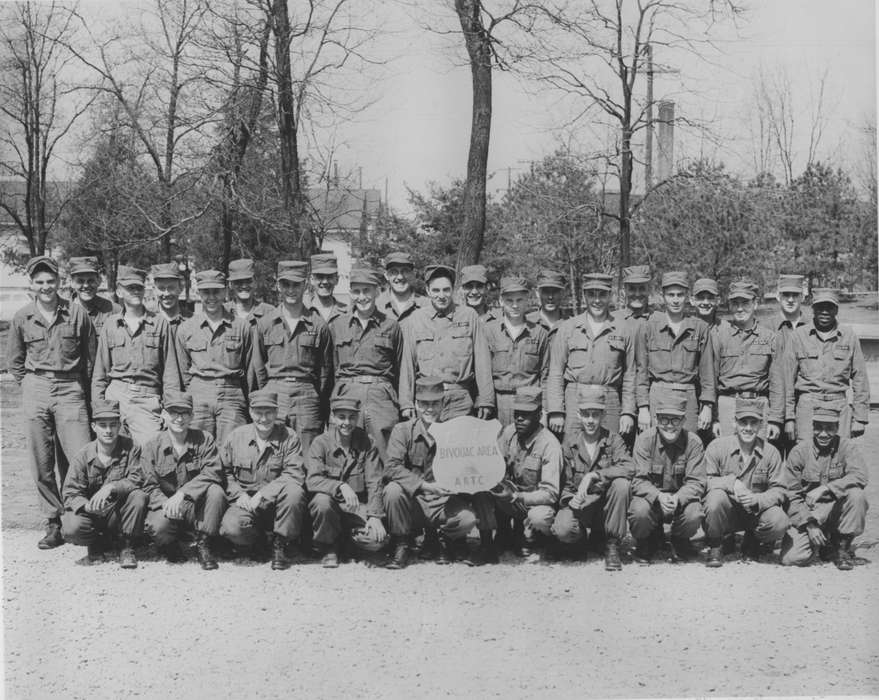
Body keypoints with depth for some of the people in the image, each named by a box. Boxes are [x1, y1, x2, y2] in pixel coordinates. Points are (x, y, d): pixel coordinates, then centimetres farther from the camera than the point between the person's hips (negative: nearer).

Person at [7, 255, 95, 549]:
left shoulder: (77, 313, -1)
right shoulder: (22, 317, 4)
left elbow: (91, 356, 7)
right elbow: (14, 360, 16)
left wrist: (80, 389, 7)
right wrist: (30, 387, 9)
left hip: (70, 389, -2)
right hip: (35, 391, 2)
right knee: (41, 465, 3)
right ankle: (54, 524, 13)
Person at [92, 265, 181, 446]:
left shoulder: (159, 323, 6)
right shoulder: (110, 324, 11)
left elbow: (170, 372, 5)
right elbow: (100, 372, 13)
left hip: (148, 399, -2)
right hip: (115, 395, 2)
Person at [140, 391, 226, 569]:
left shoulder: (204, 440, 1)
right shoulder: (151, 447, 1)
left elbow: (212, 473, -13)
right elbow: (150, 487, -5)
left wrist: (182, 493, -26)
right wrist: (166, 504, -27)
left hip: (199, 506, 1)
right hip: (166, 506, -1)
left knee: (216, 491, -30)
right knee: (158, 527, -34)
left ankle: (204, 546, -14)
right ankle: (172, 550, 4)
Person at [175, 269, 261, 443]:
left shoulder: (242, 326, 7)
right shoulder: (186, 329, 10)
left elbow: (253, 370, 9)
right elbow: (183, 371, 15)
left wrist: (250, 404, 6)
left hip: (232, 396, -1)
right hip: (198, 397, 1)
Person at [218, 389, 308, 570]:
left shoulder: (289, 438, -3)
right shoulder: (235, 437, 5)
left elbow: (294, 474, -13)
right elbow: (225, 472, 8)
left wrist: (262, 495, -20)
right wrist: (239, 495, -10)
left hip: (277, 504, -1)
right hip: (245, 501, 1)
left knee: (294, 492, -35)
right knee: (231, 528, -31)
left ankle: (282, 545, -11)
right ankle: (258, 541, 8)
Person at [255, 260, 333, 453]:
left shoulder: (318, 326, 5)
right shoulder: (265, 324, 9)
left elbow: (326, 372, 8)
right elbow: (259, 367, 12)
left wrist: (320, 405, 4)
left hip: (307, 396, -1)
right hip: (273, 396, 1)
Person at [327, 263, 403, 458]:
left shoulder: (391, 326, 9)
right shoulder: (336, 325, 11)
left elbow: (399, 370, 12)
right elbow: (330, 368, 13)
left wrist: (402, 405, 7)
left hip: (381, 396, -1)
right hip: (346, 396, 1)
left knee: (384, 462, -5)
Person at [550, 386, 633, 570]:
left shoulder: (613, 440, -2)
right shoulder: (570, 445, 2)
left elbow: (629, 468, -21)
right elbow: (565, 485, 6)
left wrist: (593, 475, -28)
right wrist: (570, 500, -17)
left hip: (606, 504, 0)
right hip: (579, 506, 0)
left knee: (622, 484, -32)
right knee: (563, 531, -31)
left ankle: (612, 544, -14)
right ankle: (585, 537, 11)